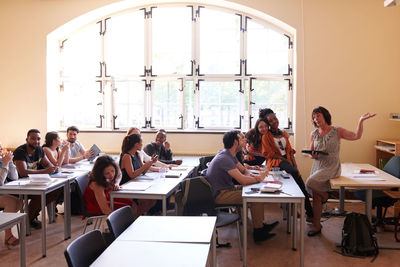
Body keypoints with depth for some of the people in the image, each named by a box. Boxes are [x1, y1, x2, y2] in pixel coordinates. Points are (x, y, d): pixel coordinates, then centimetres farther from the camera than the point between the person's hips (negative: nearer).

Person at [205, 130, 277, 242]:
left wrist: (254, 176, -7)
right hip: (220, 195, -10)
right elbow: (242, 180, -27)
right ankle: (258, 232, -7)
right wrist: (259, 178, -8)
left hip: (227, 189, 11)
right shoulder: (224, 158, -24)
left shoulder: (230, 155, 9)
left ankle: (260, 224, 12)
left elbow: (244, 170, 16)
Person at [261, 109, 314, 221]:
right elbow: (267, 153, -4)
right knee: (295, 172, -30)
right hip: (275, 161, -6)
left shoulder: (283, 133, 21)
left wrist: (294, 163, 2)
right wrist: (283, 158, -9)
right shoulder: (266, 136, 2)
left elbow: (290, 150, 18)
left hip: (287, 160, 6)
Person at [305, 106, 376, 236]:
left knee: (310, 182, -28)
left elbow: (356, 136, -10)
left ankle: (325, 195, 3)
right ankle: (317, 225, 15)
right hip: (317, 166, 5)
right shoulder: (314, 134, 6)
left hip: (331, 167, -5)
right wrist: (312, 155, -10)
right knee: (316, 197, 3)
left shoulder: (337, 131, -5)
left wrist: (361, 121, -20)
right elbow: (311, 152, 13)